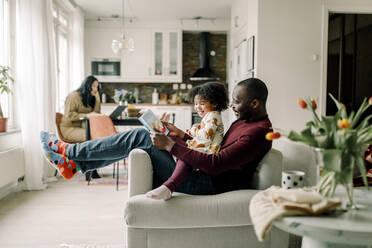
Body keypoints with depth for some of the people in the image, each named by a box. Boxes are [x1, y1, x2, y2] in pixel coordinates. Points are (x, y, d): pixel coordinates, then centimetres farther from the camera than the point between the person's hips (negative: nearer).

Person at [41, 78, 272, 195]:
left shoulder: (258, 132, -17)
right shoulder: (243, 121, 15)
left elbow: (215, 164, -26)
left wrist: (170, 146, -22)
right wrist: (184, 136, 8)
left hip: (208, 184, -9)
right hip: (206, 176, 9)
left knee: (142, 138, -12)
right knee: (143, 136, 2)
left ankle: (69, 152, 0)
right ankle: (74, 164, 8)